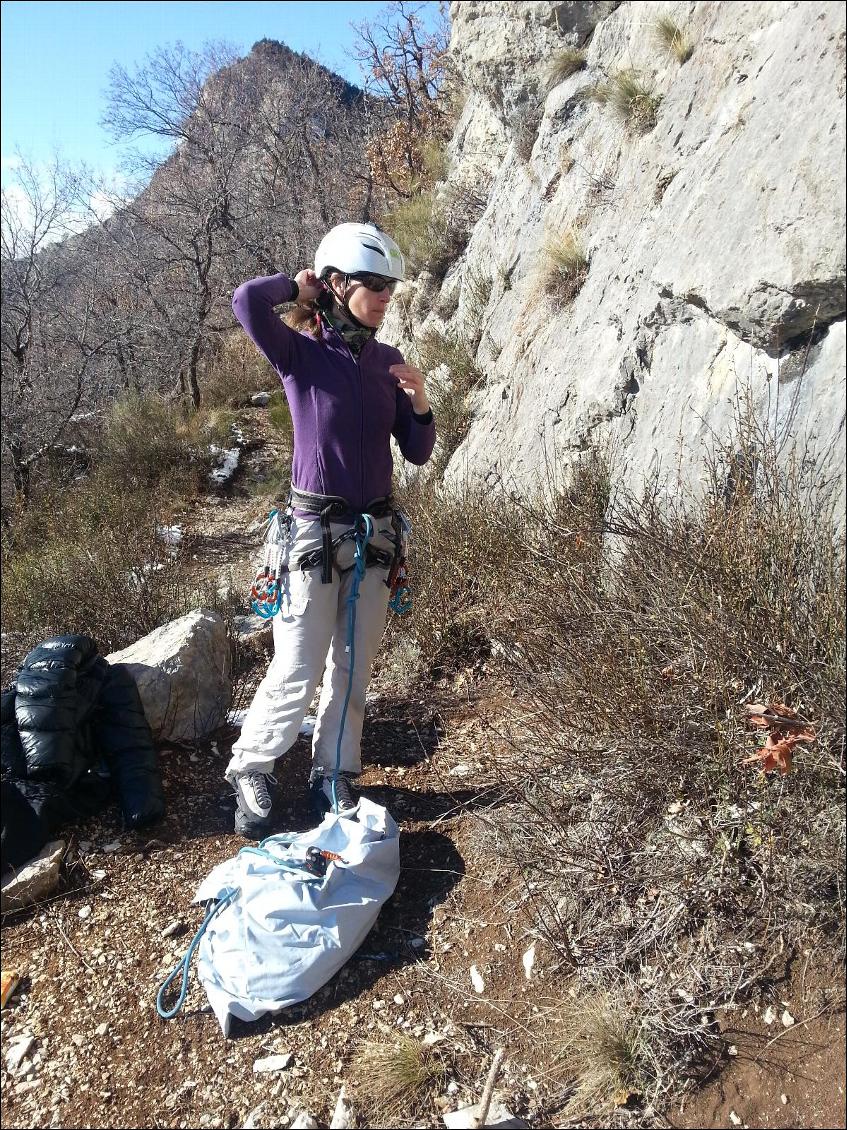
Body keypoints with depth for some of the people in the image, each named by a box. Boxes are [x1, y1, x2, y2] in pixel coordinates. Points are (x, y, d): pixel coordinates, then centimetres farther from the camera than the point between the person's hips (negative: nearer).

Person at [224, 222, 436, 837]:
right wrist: (300, 284, -7)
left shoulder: (389, 361, 7)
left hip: (377, 532, 5)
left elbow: (418, 453, 8)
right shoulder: (301, 354, -7)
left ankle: (334, 778, 30)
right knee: (297, 675, 0)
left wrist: (420, 402, -11)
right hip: (315, 531, -5)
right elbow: (248, 300, -27)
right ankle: (251, 773, 24)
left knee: (354, 670, 13)